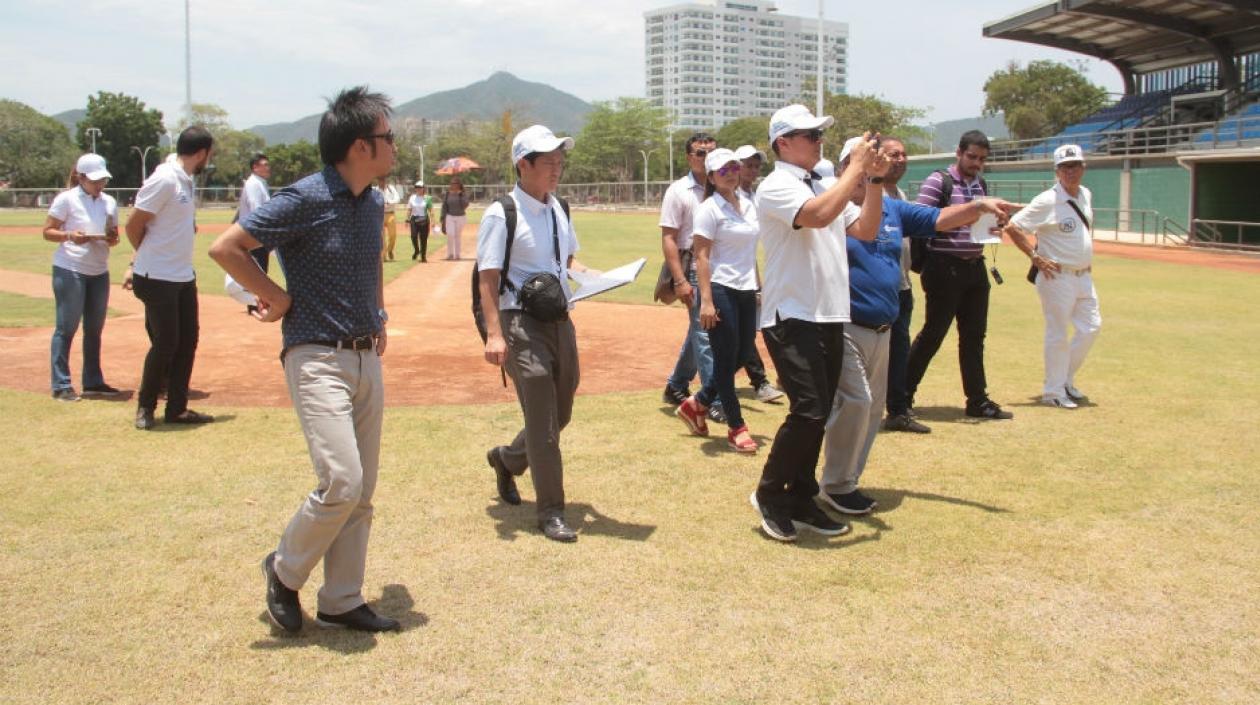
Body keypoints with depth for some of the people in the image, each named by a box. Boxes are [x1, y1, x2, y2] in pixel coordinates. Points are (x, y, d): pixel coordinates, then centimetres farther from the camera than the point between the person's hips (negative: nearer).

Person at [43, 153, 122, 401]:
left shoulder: (109, 202, 9)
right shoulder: (67, 199, -7)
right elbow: (47, 232, -6)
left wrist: (112, 239, -8)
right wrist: (69, 236, -25)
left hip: (100, 272, 6)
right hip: (69, 271, -6)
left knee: (94, 329, 11)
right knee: (66, 327, -4)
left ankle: (93, 382, 20)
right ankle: (61, 385, 0)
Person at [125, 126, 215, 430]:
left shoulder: (187, 180, 10)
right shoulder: (164, 179, -17)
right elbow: (133, 225, -14)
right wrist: (148, 257, 1)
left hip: (184, 277, 9)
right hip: (157, 279, -9)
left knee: (188, 340, 10)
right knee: (165, 343, -3)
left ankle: (177, 408, 20)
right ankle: (145, 406, 16)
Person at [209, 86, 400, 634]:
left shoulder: (375, 204, 10)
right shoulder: (305, 199, -14)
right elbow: (225, 247, -13)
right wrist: (278, 298, -9)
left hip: (367, 358, 8)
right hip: (317, 358, -8)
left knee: (362, 492, 9)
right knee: (341, 481, -15)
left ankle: (341, 601, 22)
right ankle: (285, 571, 11)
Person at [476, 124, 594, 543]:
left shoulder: (557, 209, 12)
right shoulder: (501, 214, -11)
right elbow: (488, 277, -16)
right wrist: (494, 334, -25)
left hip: (560, 321, 8)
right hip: (522, 323, -8)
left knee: (560, 413, 18)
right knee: (543, 421, -5)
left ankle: (507, 459, 44)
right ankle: (550, 512, 6)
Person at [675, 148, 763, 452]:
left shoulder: (748, 205, 12)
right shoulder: (709, 209, -9)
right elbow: (701, 256, -14)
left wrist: (759, 285, 15)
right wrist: (706, 301, -21)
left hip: (747, 291, 8)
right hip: (721, 290, -8)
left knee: (742, 355, 13)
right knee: (726, 360, 1)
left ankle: (697, 404, 29)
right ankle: (736, 427, 12)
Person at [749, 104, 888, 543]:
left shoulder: (823, 188, 18)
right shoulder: (776, 187, -9)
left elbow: (865, 230, 14)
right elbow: (820, 215, -27)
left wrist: (874, 181, 3)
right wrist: (856, 168, -17)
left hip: (830, 318, 9)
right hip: (791, 318, -9)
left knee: (818, 413, 10)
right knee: (809, 410, -16)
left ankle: (800, 499, 21)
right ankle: (769, 493, 2)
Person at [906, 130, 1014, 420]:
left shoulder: (981, 185, 15)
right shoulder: (938, 181, -8)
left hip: (975, 267, 7)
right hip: (945, 267, -7)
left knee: (974, 336, 10)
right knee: (933, 333, -3)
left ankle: (978, 400, 18)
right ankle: (903, 394, 9)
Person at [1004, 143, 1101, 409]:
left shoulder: (1086, 195, 8)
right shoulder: (1048, 201, -15)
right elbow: (1012, 227, -18)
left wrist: (1088, 259, 15)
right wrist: (1036, 257, -17)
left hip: (1084, 276, 8)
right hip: (1057, 277, -8)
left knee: (1091, 327, 10)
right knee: (1058, 334, -2)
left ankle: (1066, 381, 26)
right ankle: (1053, 391, 10)